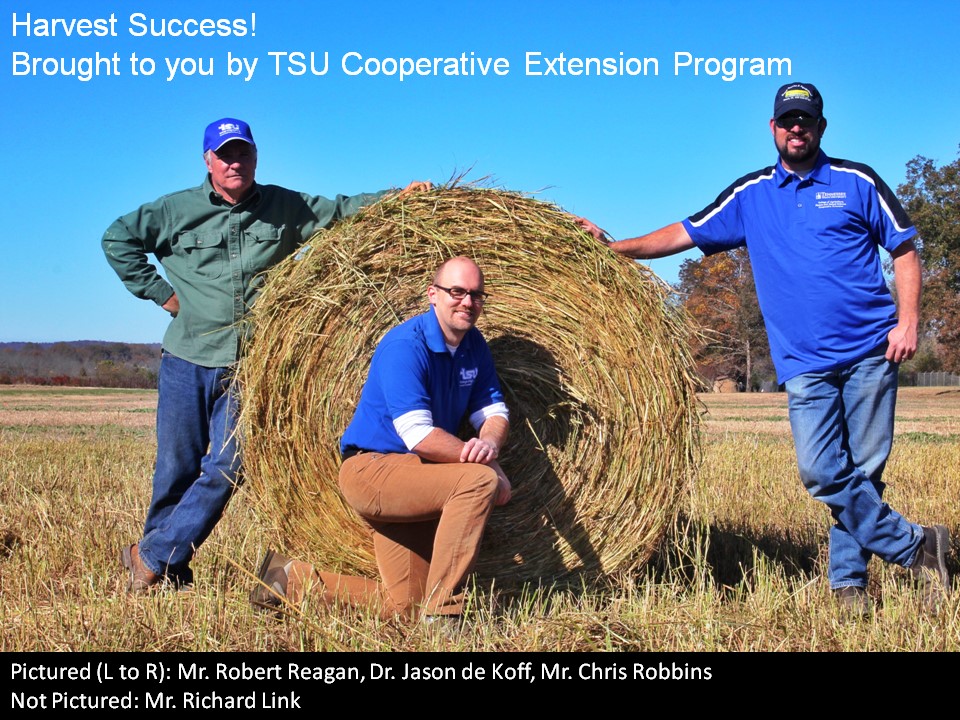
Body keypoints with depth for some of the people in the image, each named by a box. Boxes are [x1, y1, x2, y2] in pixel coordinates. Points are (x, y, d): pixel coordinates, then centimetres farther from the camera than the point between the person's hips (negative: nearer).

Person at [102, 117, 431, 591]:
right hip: (187, 360, 0)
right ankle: (168, 570, 22)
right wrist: (158, 292, 3)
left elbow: (342, 210, 9)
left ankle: (152, 557, 10)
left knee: (226, 469, -4)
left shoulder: (285, 208, 6)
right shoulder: (178, 210, 3)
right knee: (177, 468, 5)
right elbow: (118, 239, 11)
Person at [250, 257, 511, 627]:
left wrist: (490, 443, -20)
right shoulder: (404, 346, -19)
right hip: (370, 470, -8)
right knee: (479, 480, -30)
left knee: (404, 607, 2)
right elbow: (420, 436, -26)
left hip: (411, 481, 8)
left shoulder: (474, 345, 7)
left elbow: (494, 412, 4)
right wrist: (482, 461, -21)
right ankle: (442, 614, -23)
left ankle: (290, 577, 17)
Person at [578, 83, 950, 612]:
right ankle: (915, 544, 4)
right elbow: (685, 233, 13)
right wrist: (612, 248, 6)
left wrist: (908, 321, -4)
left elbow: (905, 251, 7)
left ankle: (848, 580, 13)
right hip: (805, 363, 2)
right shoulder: (750, 195, 12)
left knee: (864, 468, 0)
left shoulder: (857, 182, 6)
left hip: (871, 351, -1)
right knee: (821, 472, -10)